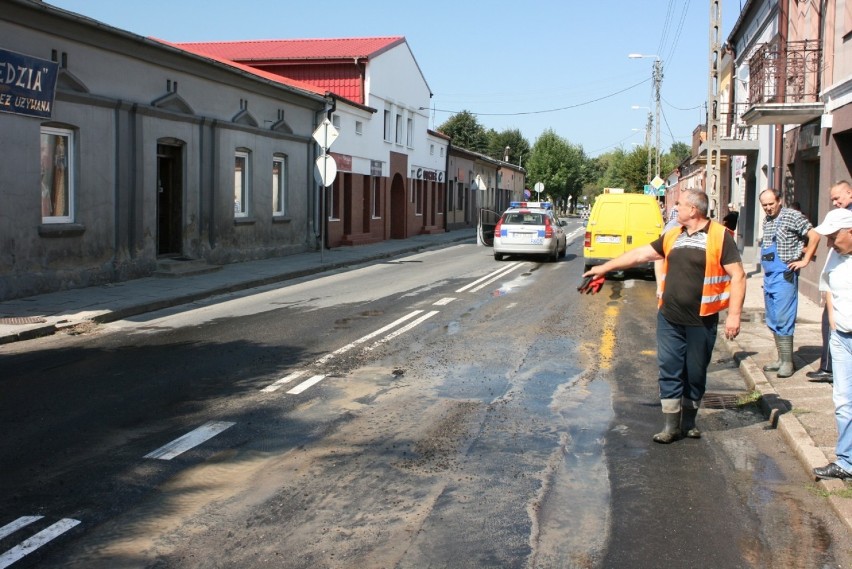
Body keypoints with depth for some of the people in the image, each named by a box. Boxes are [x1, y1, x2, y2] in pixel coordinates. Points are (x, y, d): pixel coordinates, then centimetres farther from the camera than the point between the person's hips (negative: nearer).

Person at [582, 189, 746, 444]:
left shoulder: (719, 236, -7)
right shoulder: (672, 236, 10)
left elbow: (737, 276, -9)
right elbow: (640, 254, 17)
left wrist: (734, 314, -16)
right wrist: (605, 267, 18)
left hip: (701, 321, -4)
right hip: (669, 318, 4)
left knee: (695, 373, 8)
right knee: (669, 370, 2)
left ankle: (688, 422, 24)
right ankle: (671, 425, 8)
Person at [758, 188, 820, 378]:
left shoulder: (792, 216, -10)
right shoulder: (767, 221, 14)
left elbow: (814, 235, -14)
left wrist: (805, 261, -12)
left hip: (784, 275, -8)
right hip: (768, 276, 8)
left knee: (783, 319, -9)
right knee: (772, 320, 11)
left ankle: (788, 362, -4)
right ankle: (781, 359, 19)